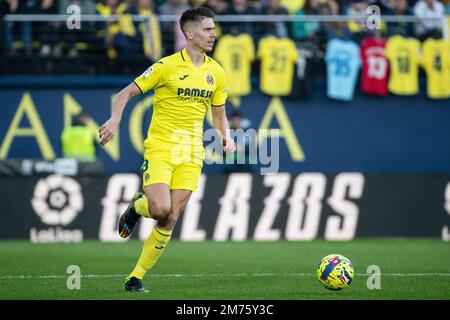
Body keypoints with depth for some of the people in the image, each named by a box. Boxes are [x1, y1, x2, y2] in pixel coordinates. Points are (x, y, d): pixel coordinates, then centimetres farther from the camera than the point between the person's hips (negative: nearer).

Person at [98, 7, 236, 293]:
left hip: (191, 153, 4)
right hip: (160, 148, -4)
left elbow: (219, 113, 20)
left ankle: (136, 278, 9)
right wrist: (115, 120, -21)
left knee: (170, 220, -2)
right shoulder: (167, 66, -8)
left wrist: (226, 136, 0)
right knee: (161, 209, -22)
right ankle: (137, 207, 16)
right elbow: (128, 92, -3)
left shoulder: (216, 73, 7)